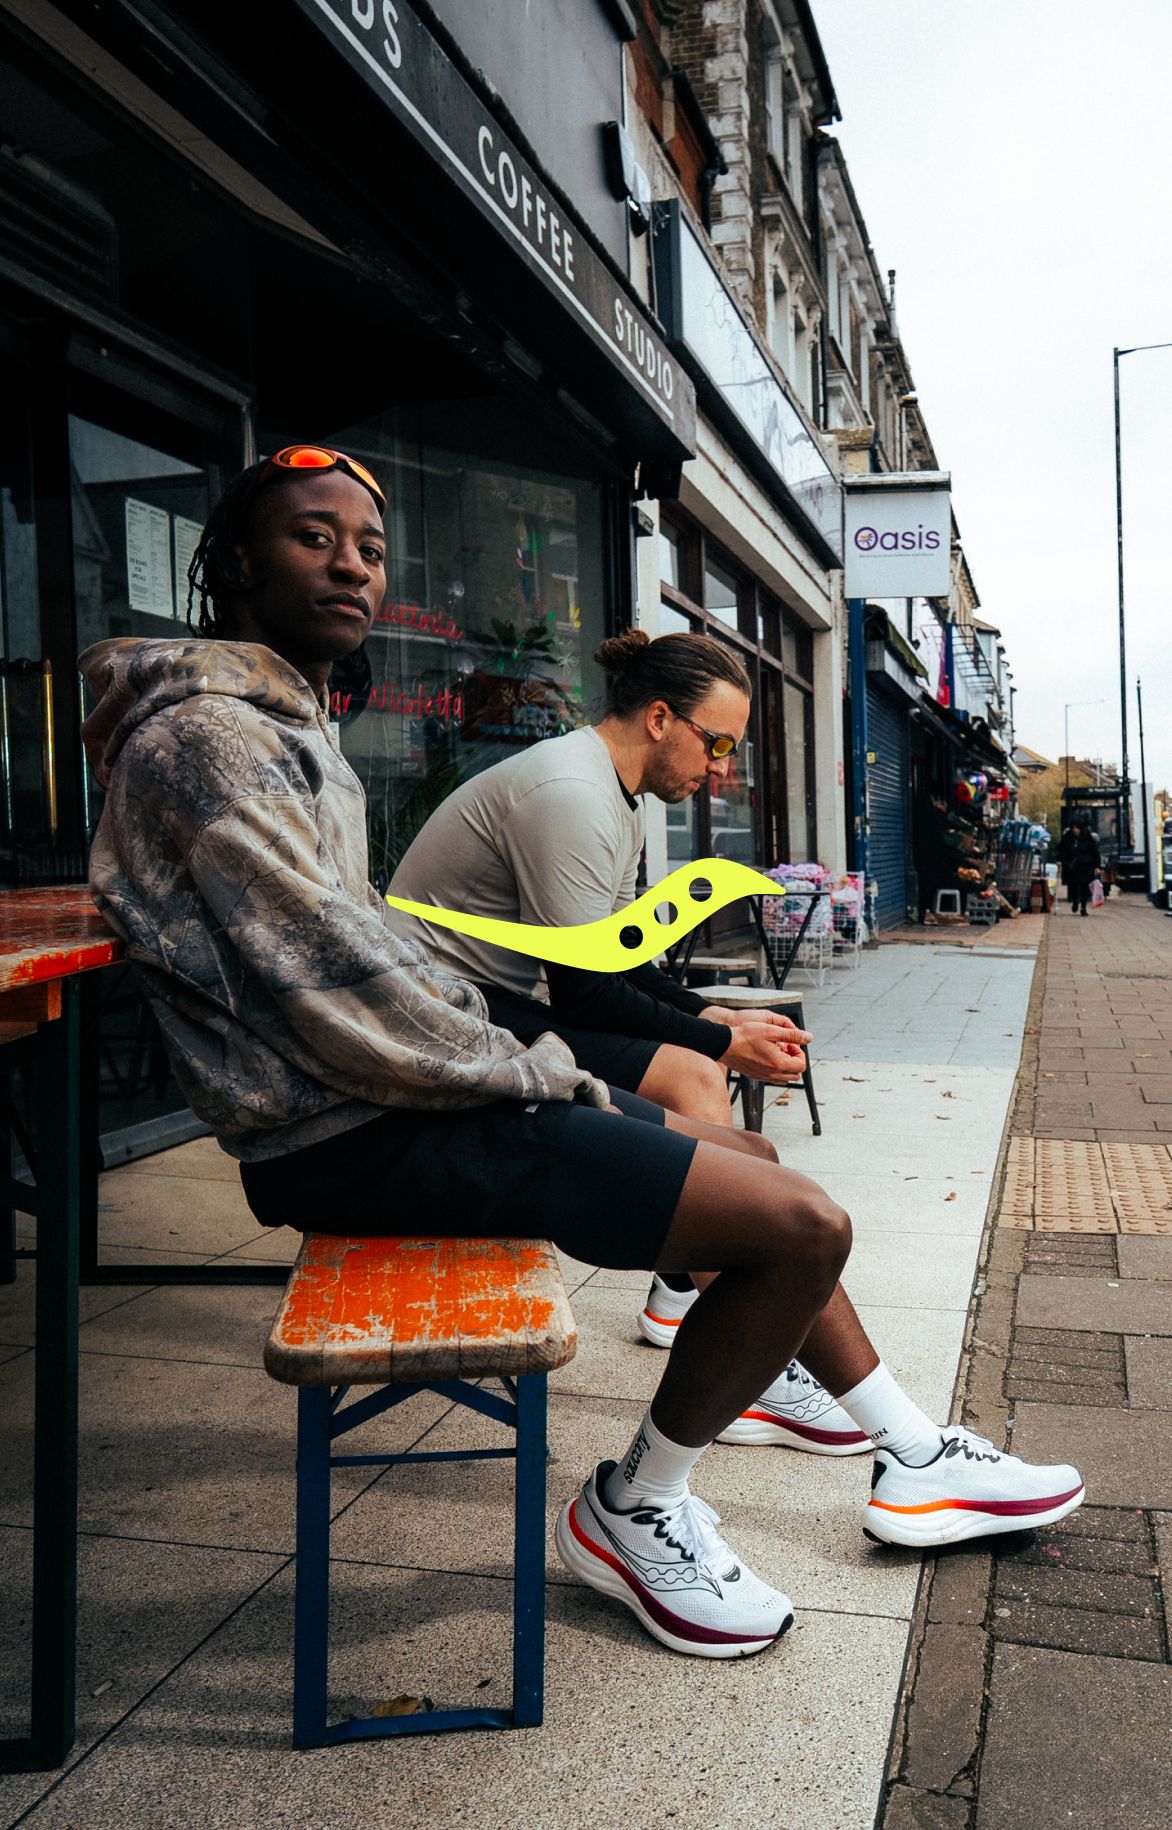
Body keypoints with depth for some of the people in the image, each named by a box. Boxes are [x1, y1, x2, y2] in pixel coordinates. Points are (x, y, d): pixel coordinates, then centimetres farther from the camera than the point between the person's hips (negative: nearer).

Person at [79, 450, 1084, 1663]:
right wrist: (530, 1075, -11)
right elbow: (331, 986, -22)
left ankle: (909, 1453, 29)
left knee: (743, 1164, 18)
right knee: (804, 1225, -13)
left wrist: (521, 1058, 9)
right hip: (353, 1143, -11)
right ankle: (634, 1508, 9)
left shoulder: (291, 730, 17)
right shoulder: (205, 738, -16)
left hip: (397, 1096, 11)